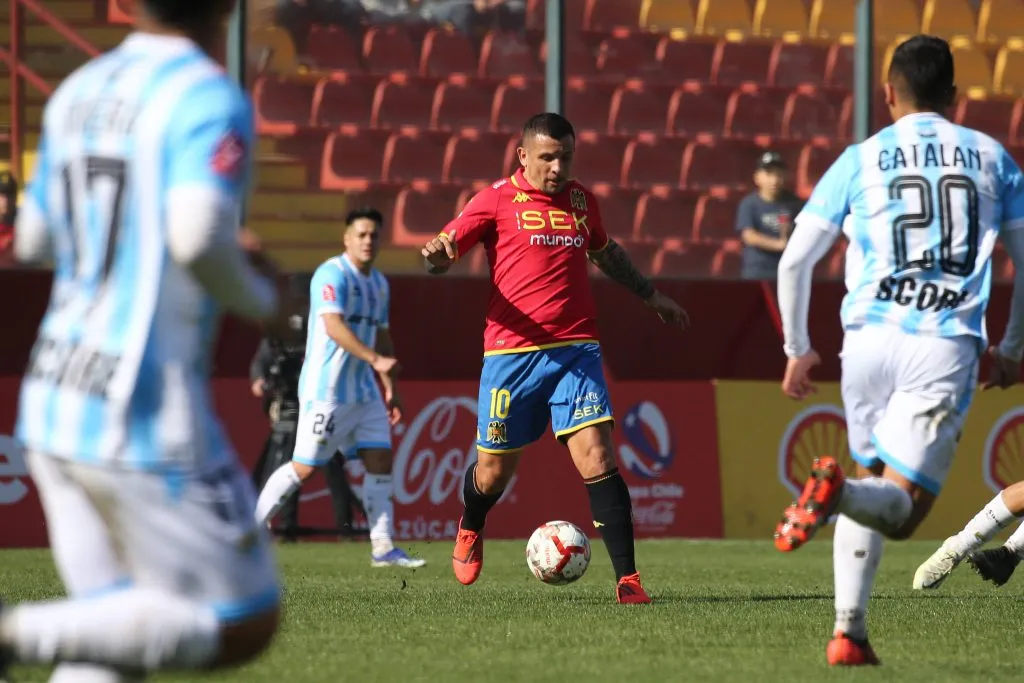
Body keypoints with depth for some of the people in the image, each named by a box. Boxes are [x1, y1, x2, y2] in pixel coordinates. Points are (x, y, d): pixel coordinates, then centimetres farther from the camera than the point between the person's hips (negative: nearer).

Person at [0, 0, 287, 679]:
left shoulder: (77, 93, 11)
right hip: (144, 419, -8)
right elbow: (199, 236, -27)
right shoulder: (209, 98, -11)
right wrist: (259, 299, -7)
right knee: (243, 626, 2)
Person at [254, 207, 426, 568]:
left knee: (380, 460, 1)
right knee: (304, 467, -6)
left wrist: (391, 389, 24)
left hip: (363, 390, 8)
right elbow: (334, 326, -26)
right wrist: (374, 359, -36)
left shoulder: (378, 284, 15)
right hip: (326, 389, -8)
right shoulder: (333, 275, -13)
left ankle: (383, 547, 2)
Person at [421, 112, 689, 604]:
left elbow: (606, 253, 33)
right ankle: (470, 530, 43)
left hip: (576, 350, 2)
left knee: (596, 457, -14)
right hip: (511, 353, -2)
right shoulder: (497, 199, 0)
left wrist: (649, 294, 39)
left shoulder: (581, 200, 14)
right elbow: (442, 252, -1)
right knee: (494, 472, 7)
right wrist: (438, 254, -25)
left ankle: (627, 578, -14)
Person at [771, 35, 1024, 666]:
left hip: (869, 339, 2)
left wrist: (798, 349, 16)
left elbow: (795, 262, 5)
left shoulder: (860, 160, 9)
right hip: (947, 348, -2)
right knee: (900, 508, -2)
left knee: (872, 479, 22)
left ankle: (849, 631, 9)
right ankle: (837, 490, -37)